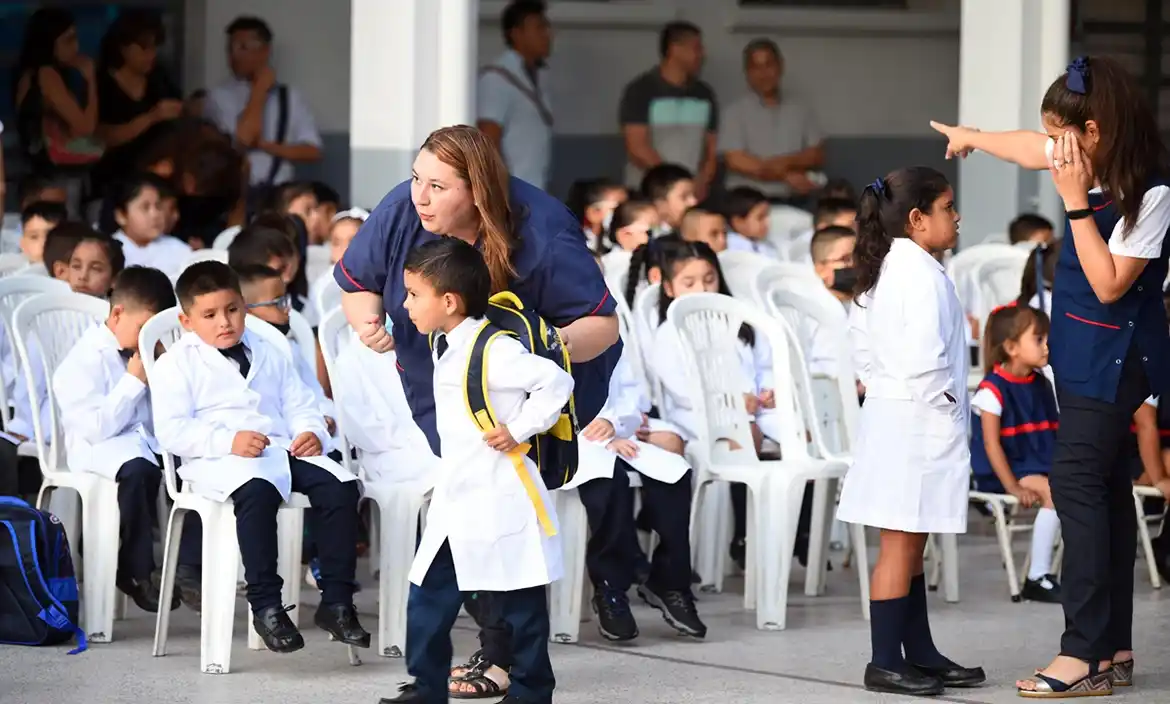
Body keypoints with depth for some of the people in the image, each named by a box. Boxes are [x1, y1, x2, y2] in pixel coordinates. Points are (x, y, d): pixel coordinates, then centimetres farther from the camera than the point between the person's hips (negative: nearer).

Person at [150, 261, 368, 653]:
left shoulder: (269, 355, 27)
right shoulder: (175, 365, 7)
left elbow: (298, 405, 24)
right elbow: (172, 430, -5)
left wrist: (312, 432, -2)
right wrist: (228, 441, -20)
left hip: (282, 449, 5)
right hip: (219, 460, -5)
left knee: (339, 485, -21)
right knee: (257, 490, -40)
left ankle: (336, 602, -17)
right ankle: (265, 606, -36)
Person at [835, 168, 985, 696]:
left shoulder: (891, 269, 16)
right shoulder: (922, 272, -16)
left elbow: (868, 348, 21)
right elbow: (924, 354, -25)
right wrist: (941, 404, -14)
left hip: (892, 412, 10)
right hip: (916, 423, -10)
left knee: (910, 545, 14)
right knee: (900, 544, -6)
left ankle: (920, 654, 20)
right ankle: (885, 662, -3)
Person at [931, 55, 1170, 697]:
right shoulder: (1087, 163, 3)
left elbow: (1109, 284, -23)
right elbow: (1027, 148, 23)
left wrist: (1076, 200, -25)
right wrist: (971, 137, 41)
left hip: (1114, 355, -9)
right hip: (1083, 352, 9)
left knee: (1076, 481, -13)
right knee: (1102, 485, 10)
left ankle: (1085, 652, -14)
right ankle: (1115, 648, 14)